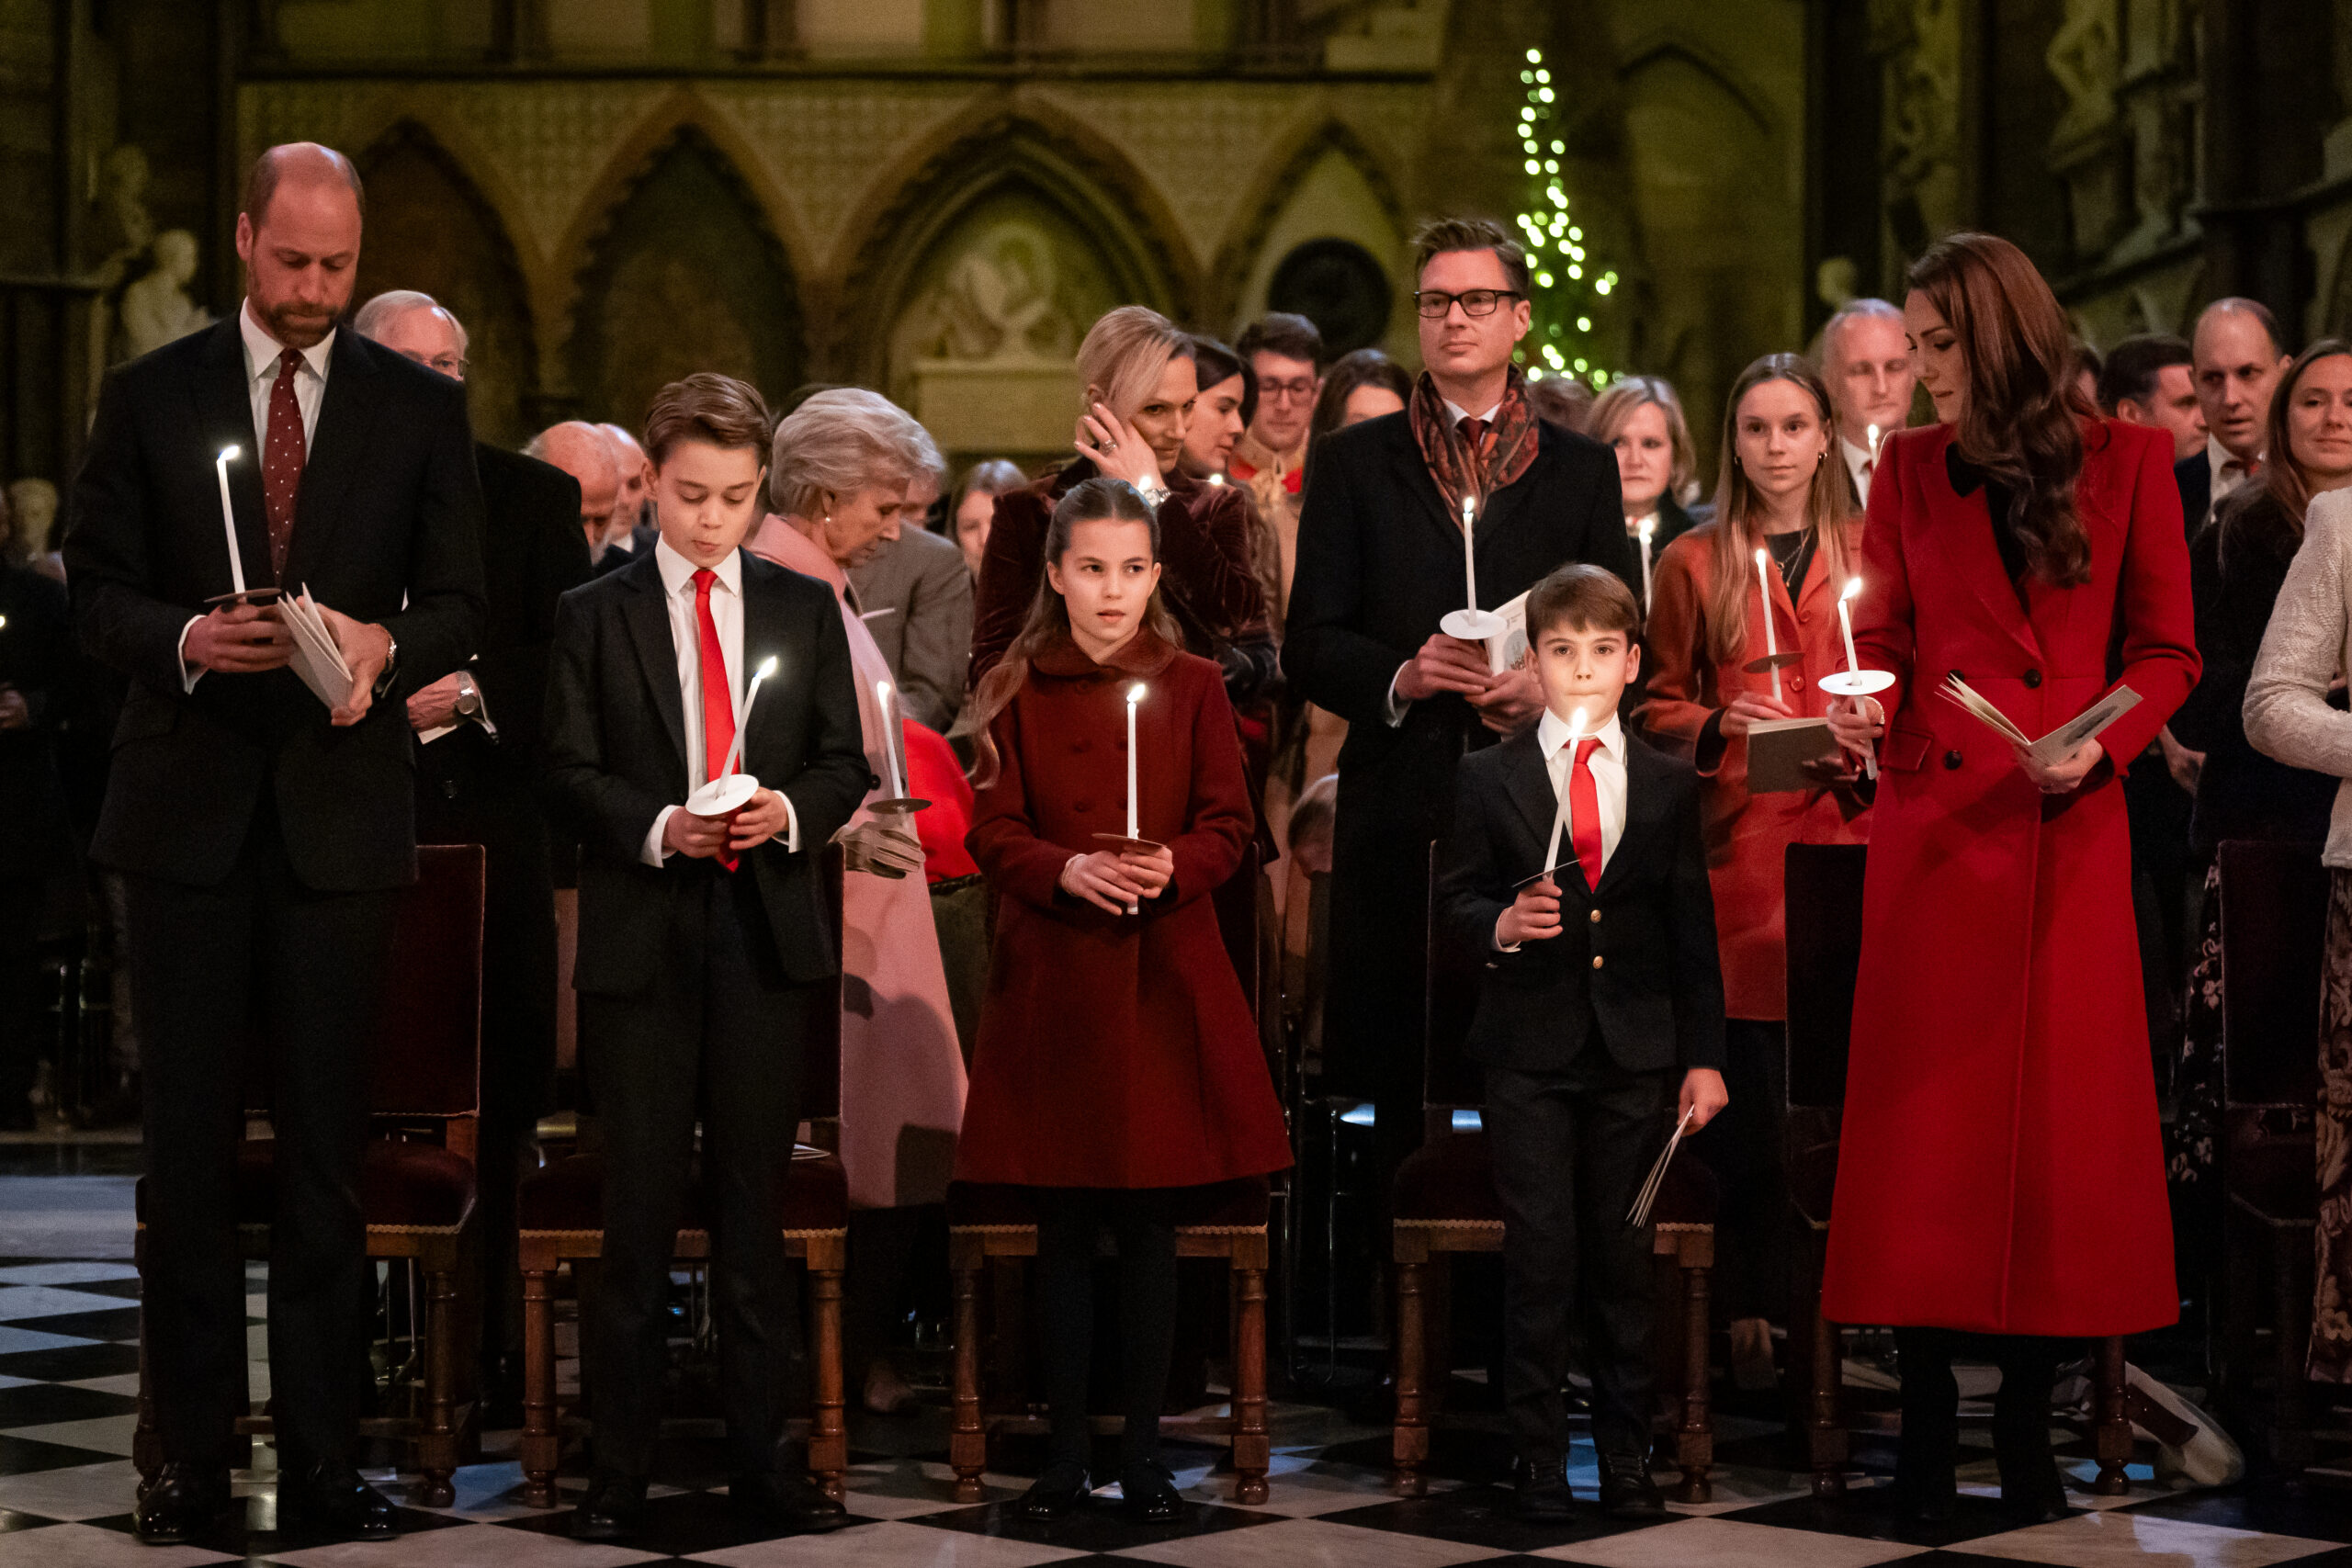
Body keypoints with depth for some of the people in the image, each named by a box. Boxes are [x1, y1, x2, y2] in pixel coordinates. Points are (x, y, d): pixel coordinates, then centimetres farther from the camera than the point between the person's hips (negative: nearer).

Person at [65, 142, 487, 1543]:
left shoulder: (420, 407, 7)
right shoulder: (152, 399, 6)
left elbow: (460, 601, 5)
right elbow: (97, 589, 4)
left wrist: (385, 648, -16)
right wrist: (186, 638, -16)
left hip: (343, 809, 0)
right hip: (191, 806, 0)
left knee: (330, 1141, 3)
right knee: (191, 1139, 4)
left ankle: (324, 1461, 8)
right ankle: (194, 1453, 11)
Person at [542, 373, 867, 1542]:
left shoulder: (805, 610, 12)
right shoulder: (592, 615, 6)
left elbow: (845, 762, 10)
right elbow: (570, 771, 1)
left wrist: (791, 812, -11)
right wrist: (659, 827, -16)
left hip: (768, 930, 2)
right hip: (640, 932, -2)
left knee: (754, 1195, 6)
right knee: (640, 1203, 0)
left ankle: (763, 1455, 11)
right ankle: (618, 1467, 6)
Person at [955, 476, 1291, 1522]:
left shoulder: (1194, 688, 7)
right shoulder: (1017, 691, 5)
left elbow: (1229, 827, 4)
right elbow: (993, 830, 1)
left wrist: (1172, 867, -17)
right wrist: (1067, 870, -18)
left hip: (1165, 978, 0)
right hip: (1051, 976, 0)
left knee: (1150, 1227, 2)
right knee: (1063, 1228, 4)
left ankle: (1143, 1448, 10)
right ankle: (1065, 1447, 12)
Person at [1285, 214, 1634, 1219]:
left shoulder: (1582, 471, 14)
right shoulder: (1356, 464, 11)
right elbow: (1309, 646, 6)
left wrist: (1550, 692, -11)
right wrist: (1400, 676, -13)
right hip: (1401, 810, 0)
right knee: (1398, 1083, 0)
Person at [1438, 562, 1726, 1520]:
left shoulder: (1668, 786, 10)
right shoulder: (1489, 778, 5)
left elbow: (1693, 930, 9)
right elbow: (1454, 906, 4)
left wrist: (1704, 1057, 5)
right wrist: (1502, 925, -18)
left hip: (1634, 1054, 1)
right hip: (1529, 1053, -1)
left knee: (1624, 1258, 4)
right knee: (1540, 1258, -2)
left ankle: (1626, 1454, 14)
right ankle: (1538, 1455, 7)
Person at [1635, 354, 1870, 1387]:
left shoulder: (1868, 557, 13)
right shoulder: (1692, 564, 10)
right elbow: (1660, 707, 11)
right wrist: (1721, 728, -8)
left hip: (1846, 837, 1)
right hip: (1738, 846, -1)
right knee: (1747, 1085, -5)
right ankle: (1751, 1312, 2)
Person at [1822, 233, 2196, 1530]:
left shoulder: (2124, 461, 3)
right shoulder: (1911, 469, 8)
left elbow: (2166, 651, 4)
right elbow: (1886, 636, 11)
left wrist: (2100, 745, -12)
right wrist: (1869, 708, -10)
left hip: (2068, 828, -1)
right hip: (1935, 821, 1)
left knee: (2062, 1118, 2)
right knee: (1930, 1116, 0)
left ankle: (2028, 1418, 12)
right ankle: (1926, 1415, 8)